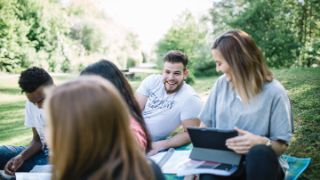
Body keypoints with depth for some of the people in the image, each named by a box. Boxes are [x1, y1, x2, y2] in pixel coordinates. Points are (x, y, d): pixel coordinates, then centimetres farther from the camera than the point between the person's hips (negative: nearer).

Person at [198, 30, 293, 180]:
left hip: (259, 163, -1)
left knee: (260, 152, -38)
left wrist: (262, 142, -28)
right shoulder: (221, 84, 7)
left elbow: (282, 145, -5)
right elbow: (205, 125, 11)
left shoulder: (274, 92, -8)